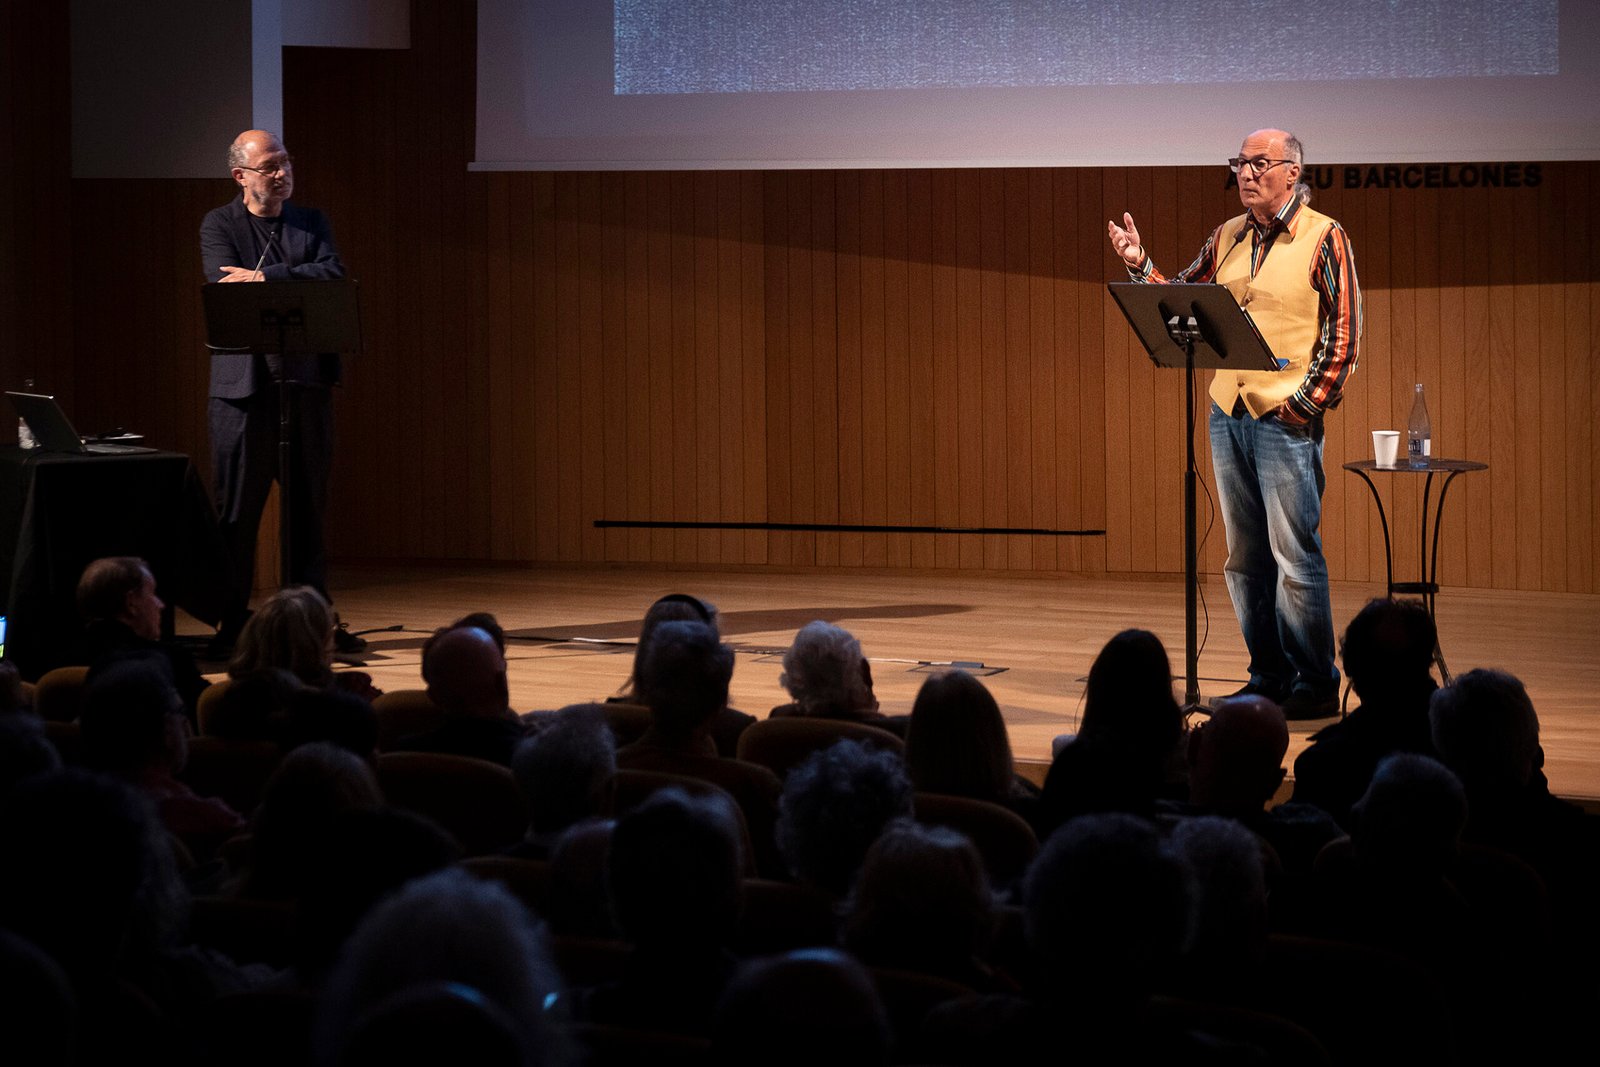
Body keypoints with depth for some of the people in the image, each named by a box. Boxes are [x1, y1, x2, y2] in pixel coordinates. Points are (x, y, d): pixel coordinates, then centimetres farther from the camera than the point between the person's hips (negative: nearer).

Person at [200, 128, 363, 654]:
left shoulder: (311, 221, 12)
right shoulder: (219, 225, 2)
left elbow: (334, 274, -5)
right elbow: (227, 287, -14)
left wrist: (264, 278, -15)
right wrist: (299, 288, -15)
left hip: (307, 379, 3)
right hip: (245, 381, -3)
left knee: (308, 506, 8)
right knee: (237, 509, 1)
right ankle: (233, 625, 8)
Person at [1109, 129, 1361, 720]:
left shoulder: (1324, 238, -5)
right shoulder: (1227, 238, 13)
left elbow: (1343, 335, -7)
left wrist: (1305, 403, -11)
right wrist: (1141, 265, -1)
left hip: (1288, 421, -6)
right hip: (1228, 414, 6)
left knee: (1295, 555, -6)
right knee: (1245, 558, 9)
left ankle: (1316, 685, 1)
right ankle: (1268, 677, 17)